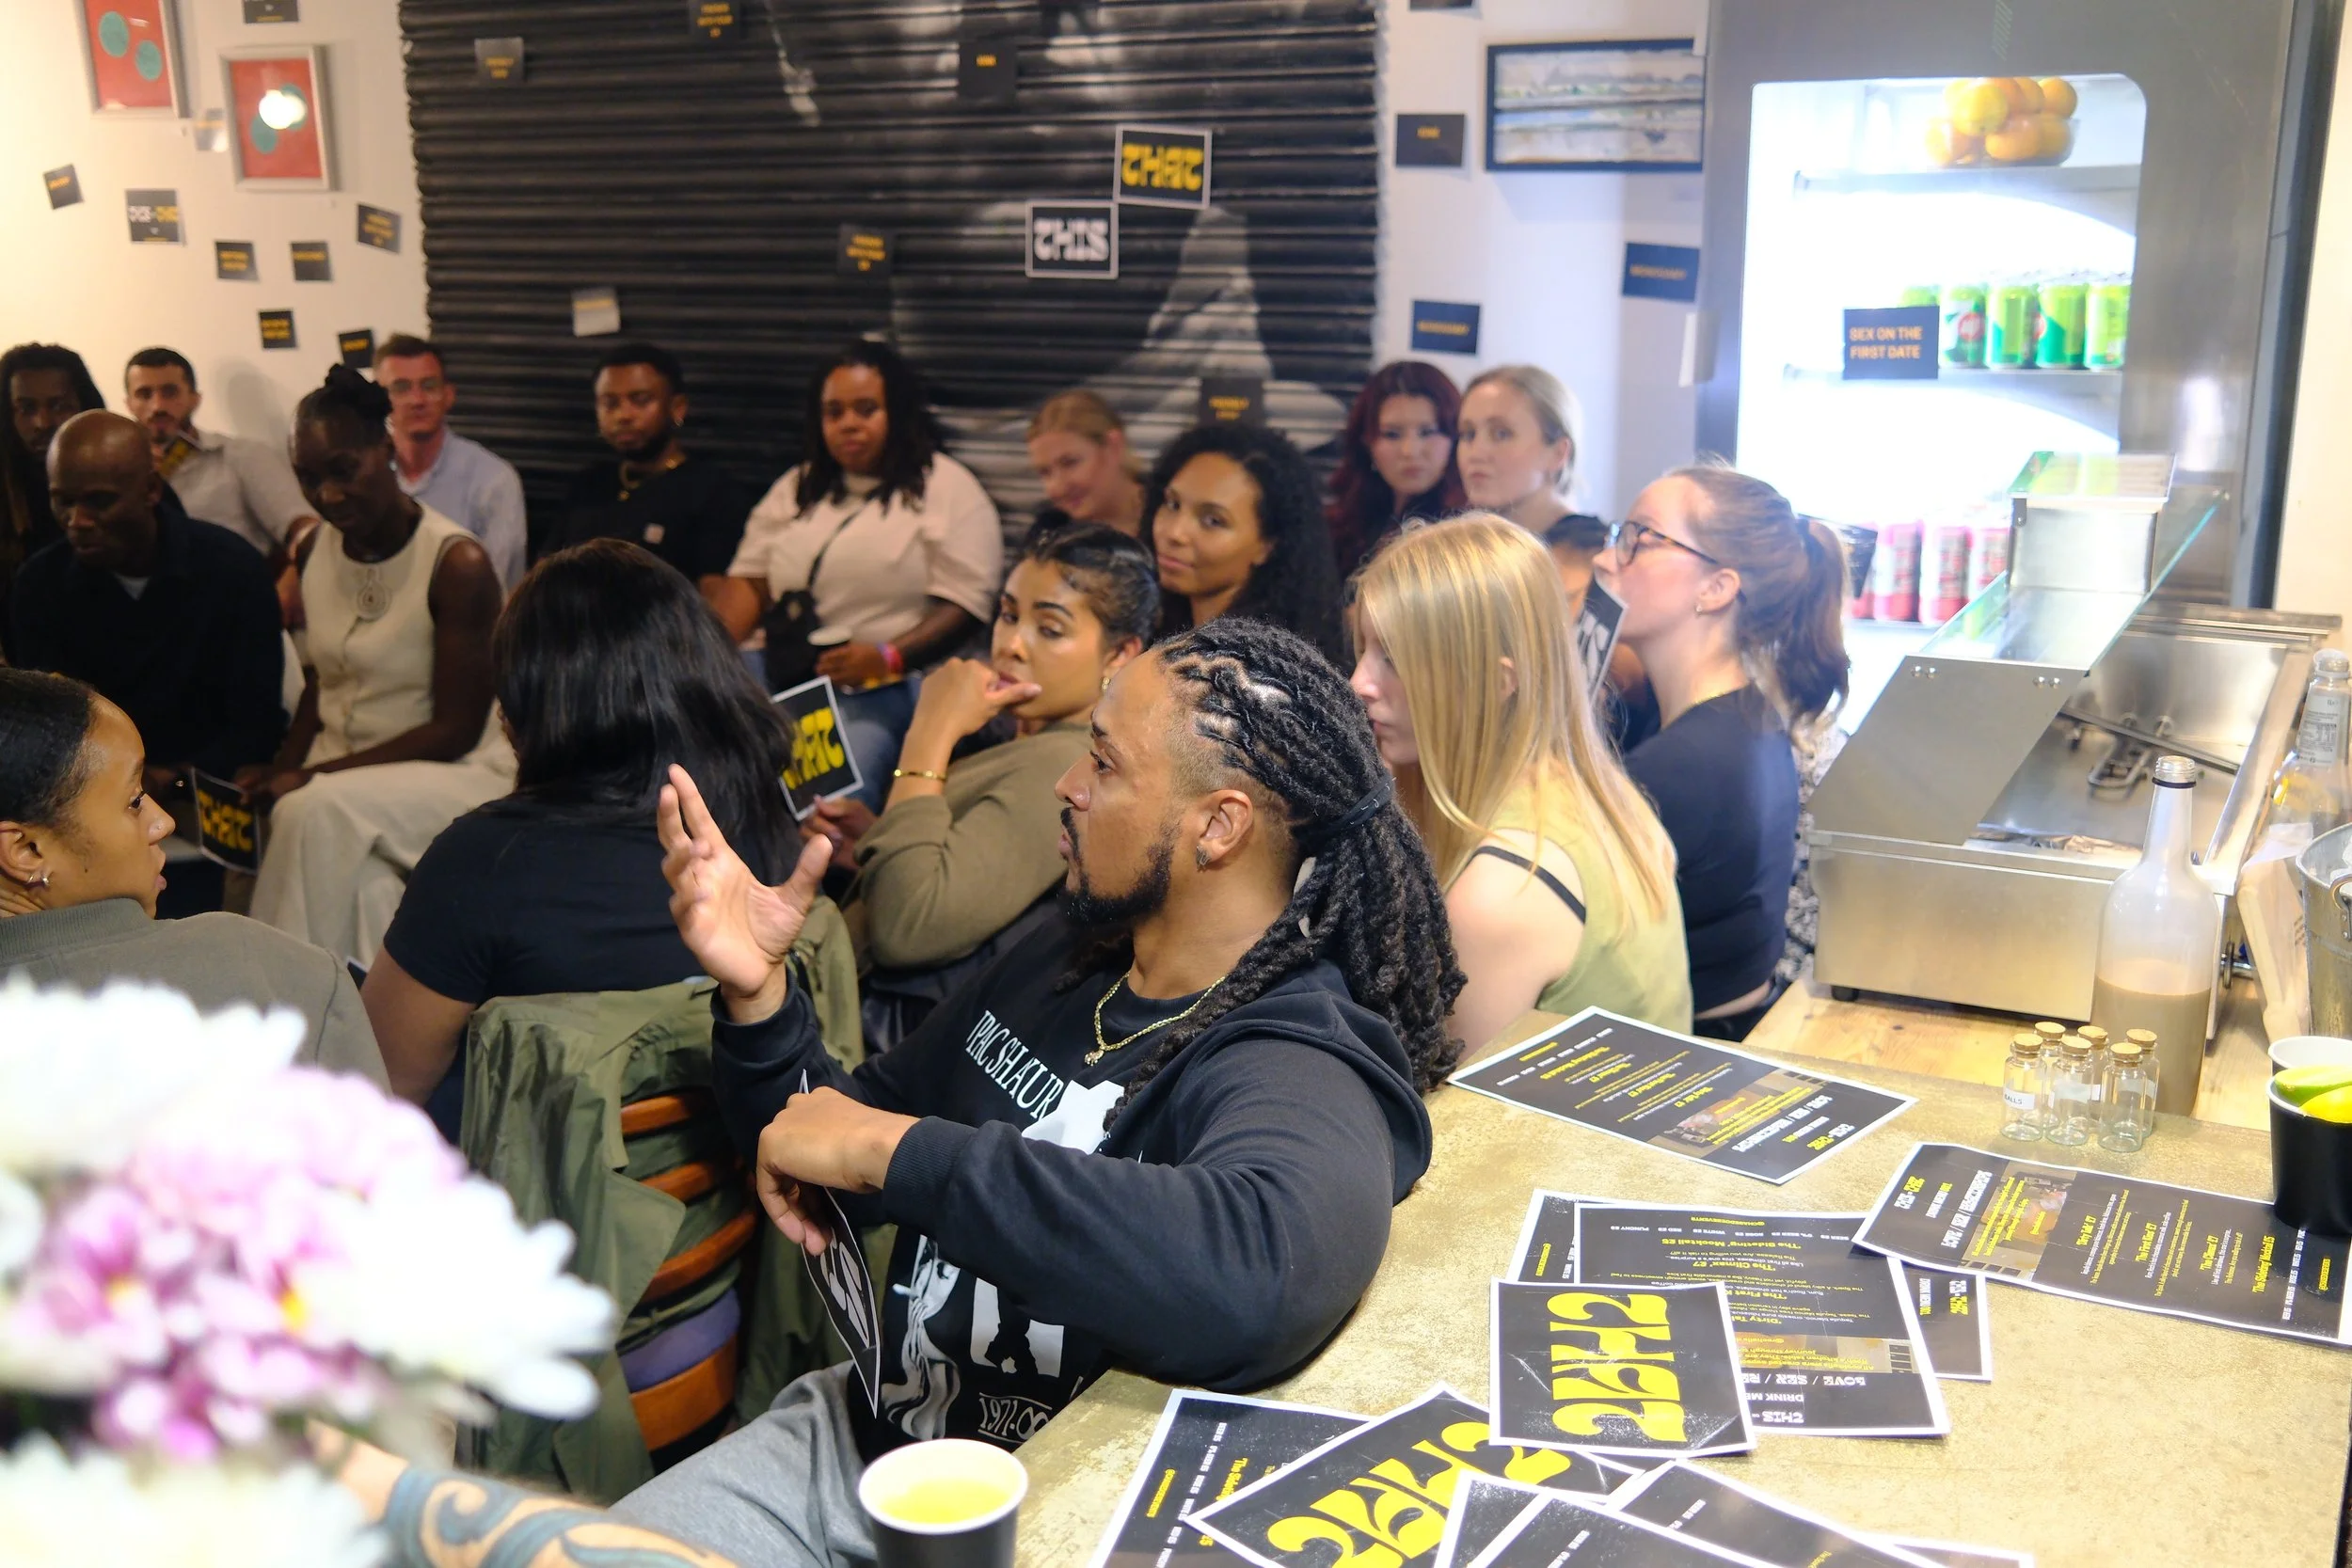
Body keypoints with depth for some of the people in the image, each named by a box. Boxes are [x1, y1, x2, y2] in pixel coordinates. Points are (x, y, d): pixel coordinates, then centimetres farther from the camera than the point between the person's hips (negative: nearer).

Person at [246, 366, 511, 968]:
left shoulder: (457, 564, -15)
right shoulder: (315, 551, 5)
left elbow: (456, 730, -15)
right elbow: (319, 687, 14)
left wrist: (312, 777, -18)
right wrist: (279, 771, -6)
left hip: (456, 774, -4)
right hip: (339, 771, 4)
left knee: (322, 811, -32)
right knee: (361, 882, -28)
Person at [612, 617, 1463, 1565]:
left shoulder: (1298, 1072, -22)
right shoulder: (1068, 962, 2)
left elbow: (1260, 1276, -47)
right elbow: (844, 1154, 13)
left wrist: (890, 1149, -37)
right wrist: (757, 996, -7)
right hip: (856, 1435, 7)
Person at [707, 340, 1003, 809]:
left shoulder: (948, 489, 4)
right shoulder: (796, 488, 22)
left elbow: (965, 604, -5)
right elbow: (749, 582, 15)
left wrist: (887, 658, -20)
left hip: (886, 687, -5)